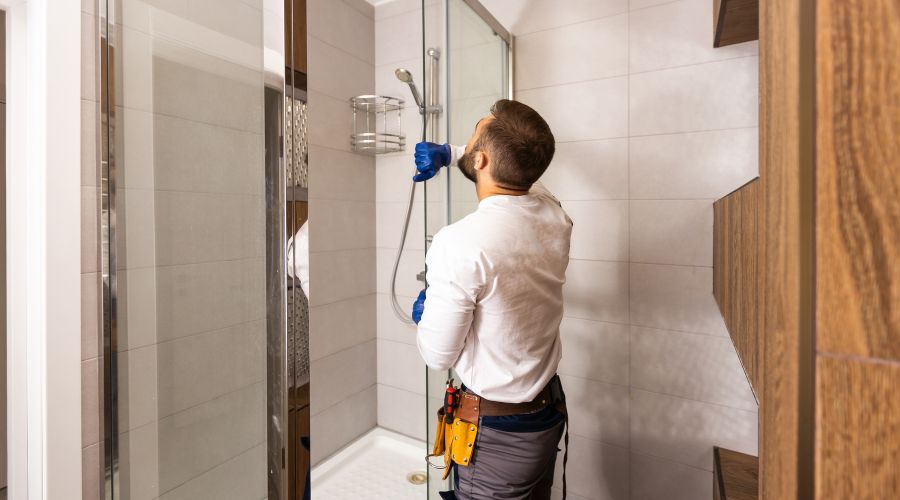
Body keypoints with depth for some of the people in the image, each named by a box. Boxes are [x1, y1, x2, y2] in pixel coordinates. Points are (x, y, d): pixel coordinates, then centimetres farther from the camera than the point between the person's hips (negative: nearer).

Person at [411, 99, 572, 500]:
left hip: (496, 433, -6)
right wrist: (449, 153, 12)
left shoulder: (459, 244, -31)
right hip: (550, 410, 6)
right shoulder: (555, 215, -10)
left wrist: (423, 314, 1)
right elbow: (515, 166, 13)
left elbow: (438, 355, -18)